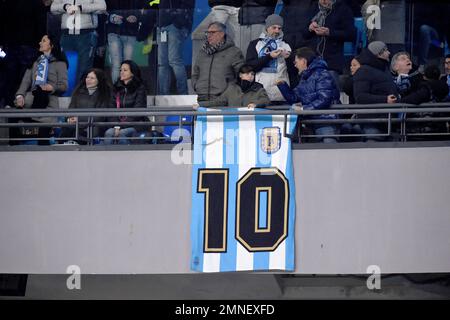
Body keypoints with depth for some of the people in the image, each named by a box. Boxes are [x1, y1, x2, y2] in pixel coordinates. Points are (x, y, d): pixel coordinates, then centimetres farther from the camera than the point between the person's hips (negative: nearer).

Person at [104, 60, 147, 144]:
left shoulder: (139, 88, 2)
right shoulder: (117, 88, 16)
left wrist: (121, 126, -17)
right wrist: (116, 125, -12)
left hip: (134, 125, -4)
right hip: (117, 124, 4)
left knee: (121, 134, -34)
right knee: (109, 133, -29)